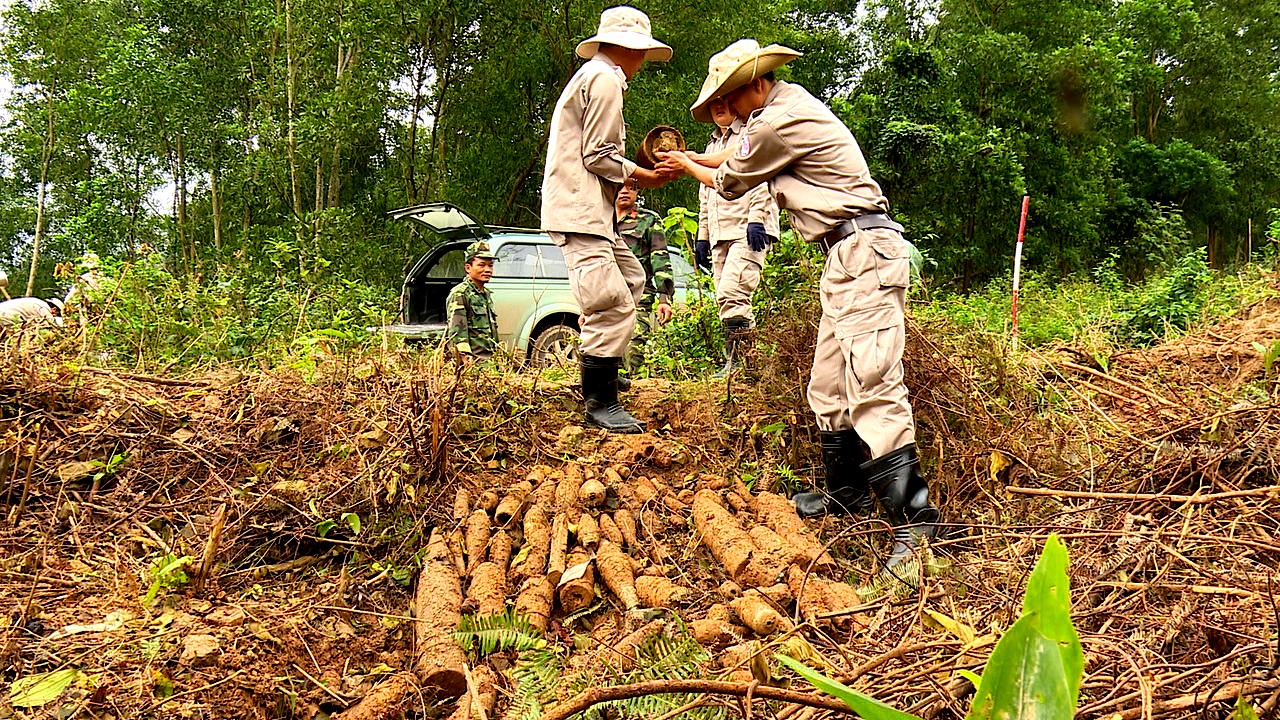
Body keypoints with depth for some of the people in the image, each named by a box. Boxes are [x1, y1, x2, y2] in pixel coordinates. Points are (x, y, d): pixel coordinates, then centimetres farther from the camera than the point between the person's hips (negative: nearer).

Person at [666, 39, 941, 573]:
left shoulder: (778, 122, -11)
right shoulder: (791, 102, 19)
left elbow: (730, 183, 5)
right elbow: (742, 155, 36)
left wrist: (688, 166, 23)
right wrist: (688, 158, 37)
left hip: (863, 252, -11)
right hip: (849, 256, 11)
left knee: (871, 384, -20)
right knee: (829, 384, 14)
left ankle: (913, 517, -23)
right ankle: (846, 493, 24)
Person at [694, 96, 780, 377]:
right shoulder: (712, 145, 27)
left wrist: (756, 218, -19)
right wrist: (702, 235, 24)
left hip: (748, 230, -8)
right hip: (720, 235, 8)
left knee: (731, 295, -20)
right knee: (725, 300, 2)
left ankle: (739, 359, -16)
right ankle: (736, 362, 4)